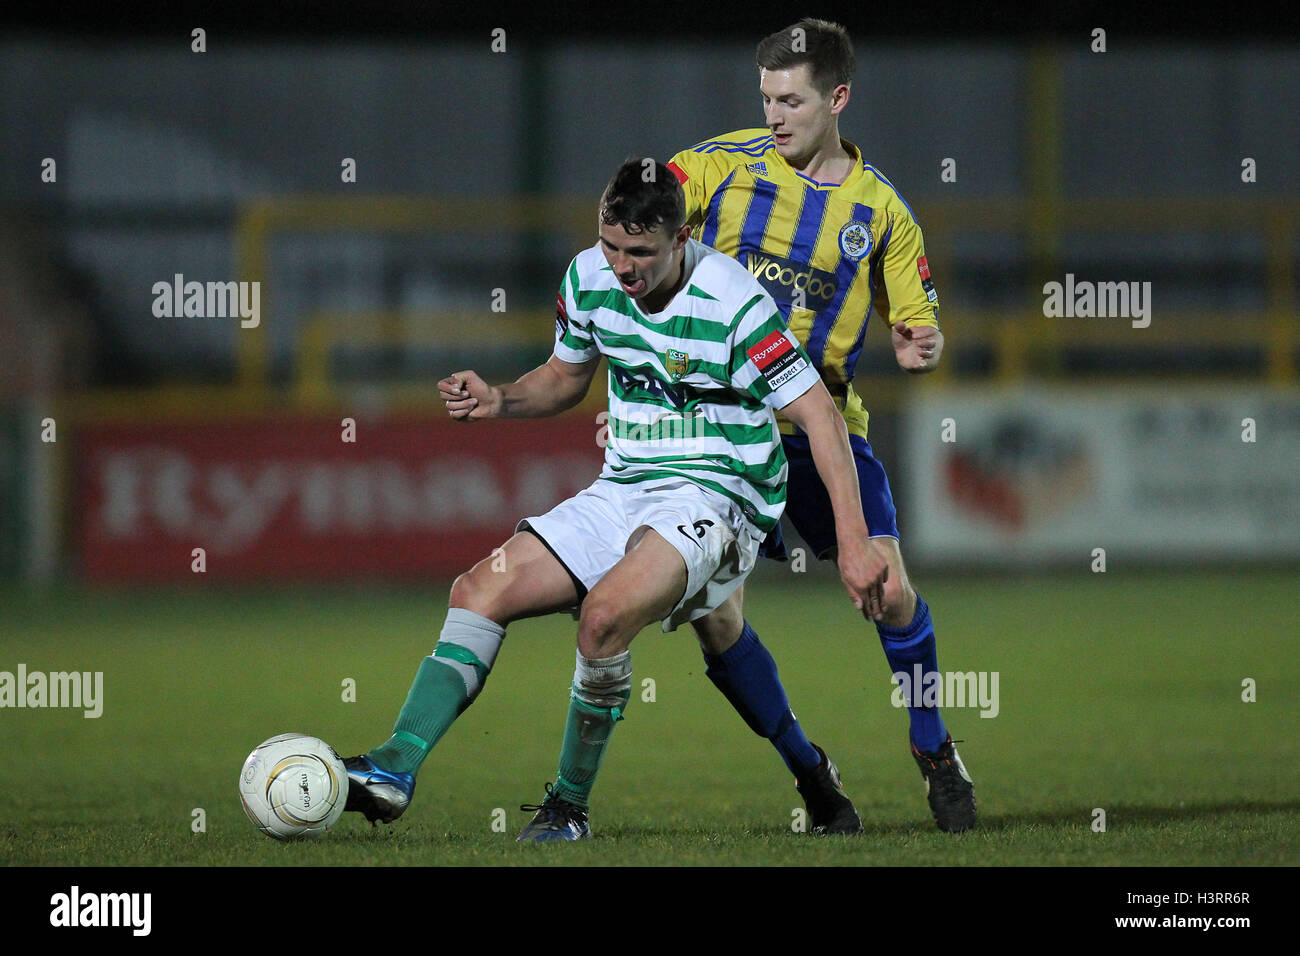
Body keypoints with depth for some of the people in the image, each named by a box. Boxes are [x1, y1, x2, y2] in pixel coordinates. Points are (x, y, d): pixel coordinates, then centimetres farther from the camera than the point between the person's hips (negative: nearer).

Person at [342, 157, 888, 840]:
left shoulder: (731, 304, -19)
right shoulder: (588, 279, 0)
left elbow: (820, 416, -15)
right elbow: (564, 378, 20)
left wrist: (854, 543, -20)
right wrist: (498, 401, -2)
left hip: (715, 497, -7)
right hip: (622, 493, 7)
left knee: (605, 613, -31)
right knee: (482, 589, -9)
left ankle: (569, 805, -15)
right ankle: (395, 769, -18)